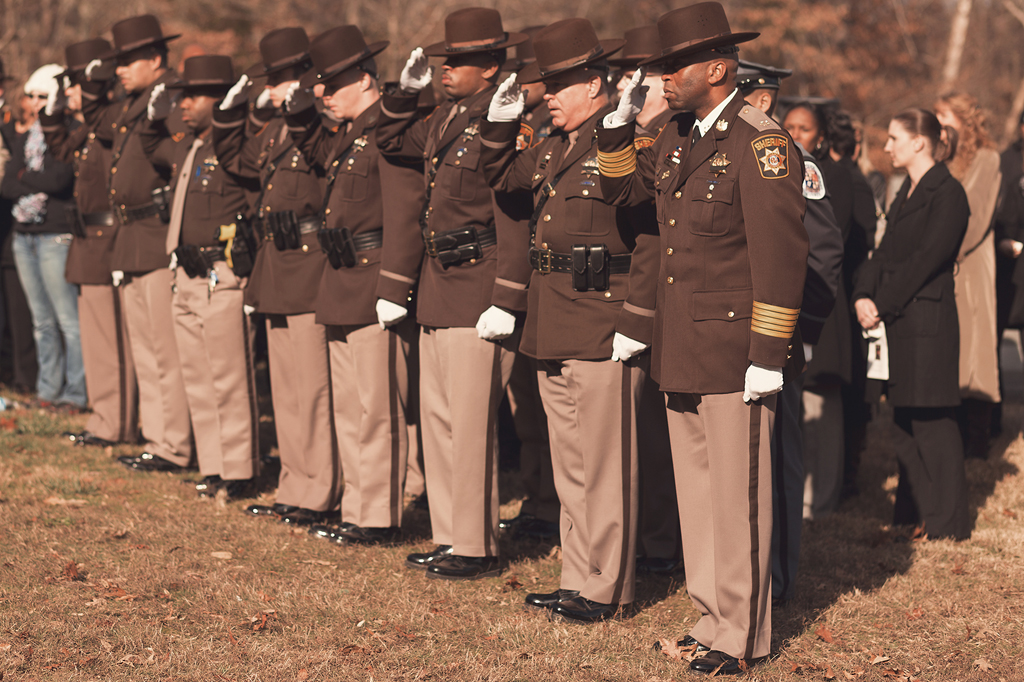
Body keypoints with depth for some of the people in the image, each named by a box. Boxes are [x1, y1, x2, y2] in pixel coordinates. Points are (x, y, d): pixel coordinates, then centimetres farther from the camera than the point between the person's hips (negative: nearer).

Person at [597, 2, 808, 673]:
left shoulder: (761, 144, -14)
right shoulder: (679, 137, 11)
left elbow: (781, 256, -17)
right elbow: (622, 186, 25)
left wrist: (768, 356, -18)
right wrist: (620, 121, 8)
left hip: (733, 350, -8)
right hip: (682, 347, 9)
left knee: (737, 495, -2)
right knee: (697, 489, 14)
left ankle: (743, 636, 7)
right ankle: (712, 615, 25)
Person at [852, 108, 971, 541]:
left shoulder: (948, 194, -10)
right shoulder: (907, 193, 17)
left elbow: (926, 259, -17)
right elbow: (885, 252, 12)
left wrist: (882, 306, -16)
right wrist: (864, 295, -4)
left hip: (929, 321, -9)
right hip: (899, 320, 9)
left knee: (932, 420, -6)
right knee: (906, 420, 11)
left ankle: (948, 523, 1)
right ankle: (912, 514, 19)